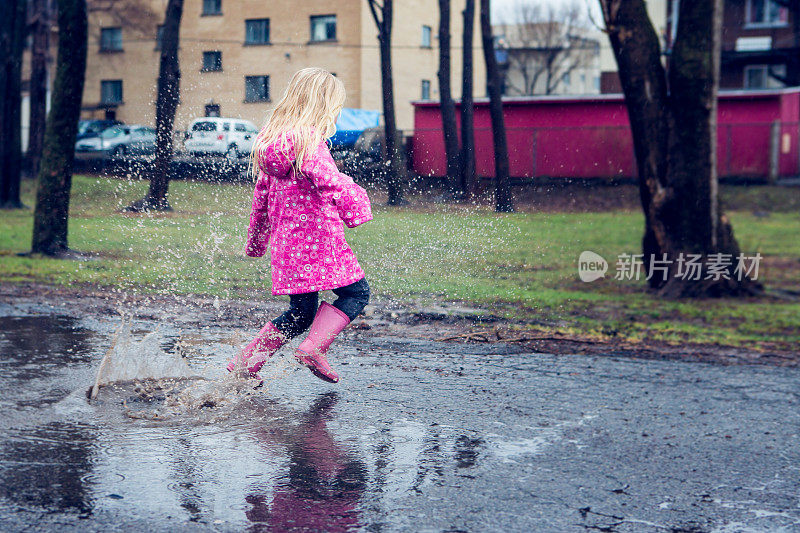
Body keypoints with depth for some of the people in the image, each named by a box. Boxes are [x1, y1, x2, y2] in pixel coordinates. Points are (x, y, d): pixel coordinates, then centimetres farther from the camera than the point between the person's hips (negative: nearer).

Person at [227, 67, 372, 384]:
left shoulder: (272, 137, 14)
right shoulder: (309, 139, -11)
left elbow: (262, 192, 20)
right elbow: (328, 180, -27)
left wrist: (255, 239, 26)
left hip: (285, 239, 8)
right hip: (316, 235, -8)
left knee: (301, 313, 16)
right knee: (356, 293, 3)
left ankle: (244, 363, 16)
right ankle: (313, 349, -10)